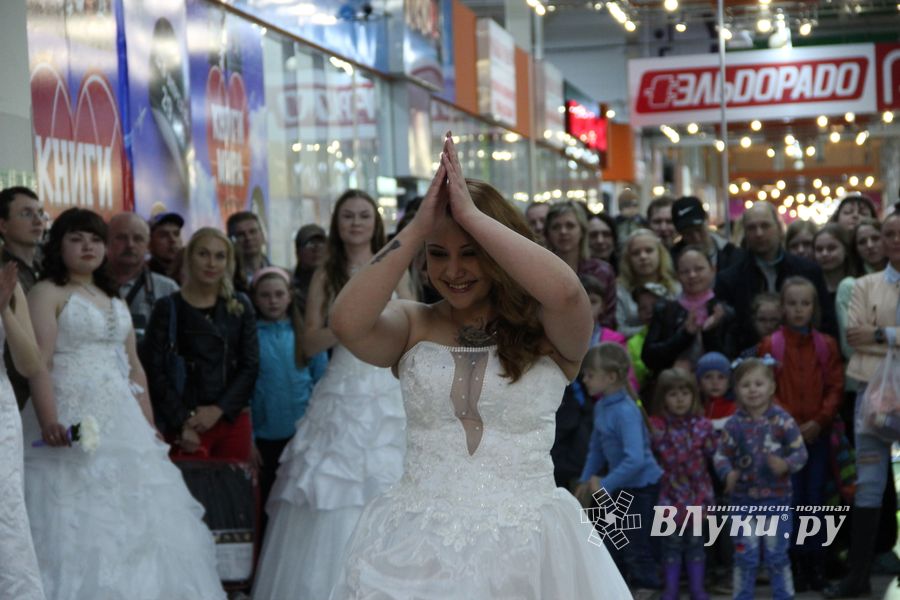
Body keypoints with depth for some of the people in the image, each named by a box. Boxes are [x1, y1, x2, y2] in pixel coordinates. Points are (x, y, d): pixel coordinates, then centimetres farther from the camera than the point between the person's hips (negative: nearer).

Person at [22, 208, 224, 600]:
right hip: (73, 422, -6)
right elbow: (38, 363, -13)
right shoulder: (47, 294, -1)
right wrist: (48, 421, -26)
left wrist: (149, 426, 12)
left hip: (122, 422, 7)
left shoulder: (115, 301, 19)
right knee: (77, 521, -8)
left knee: (132, 518, 6)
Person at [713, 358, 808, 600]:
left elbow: (800, 451, -5)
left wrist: (786, 465, -25)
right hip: (743, 500, 1)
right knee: (745, 556, 8)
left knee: (777, 555, 8)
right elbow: (721, 454, -2)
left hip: (777, 498, -1)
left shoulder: (782, 420, -7)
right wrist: (728, 473, -22)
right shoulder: (734, 424, -4)